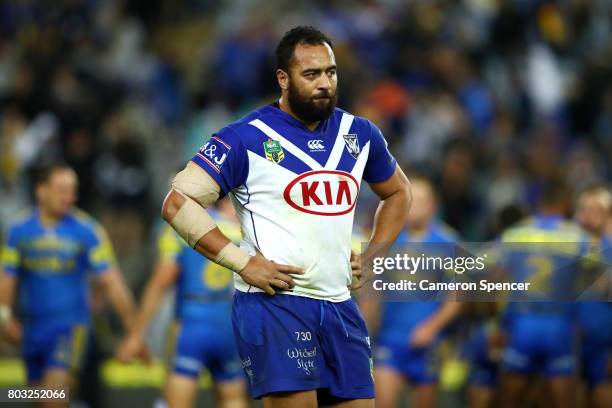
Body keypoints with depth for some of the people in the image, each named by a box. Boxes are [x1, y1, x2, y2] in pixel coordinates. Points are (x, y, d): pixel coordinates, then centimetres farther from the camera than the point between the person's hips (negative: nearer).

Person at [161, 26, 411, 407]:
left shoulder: (359, 134, 11)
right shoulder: (246, 139, -6)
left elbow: (398, 193, 29)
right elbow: (178, 204, -10)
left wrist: (370, 258, 15)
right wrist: (243, 262, -14)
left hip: (340, 305, 6)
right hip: (274, 301, -6)